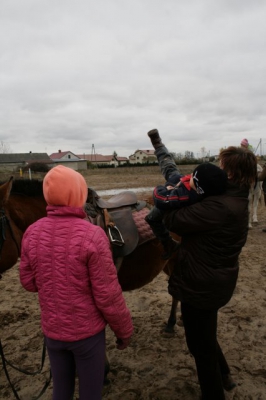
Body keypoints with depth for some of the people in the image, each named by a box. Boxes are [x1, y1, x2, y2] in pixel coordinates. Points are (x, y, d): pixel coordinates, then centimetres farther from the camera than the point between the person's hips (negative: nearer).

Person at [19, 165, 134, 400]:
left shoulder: (32, 233, -10)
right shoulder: (92, 235, -25)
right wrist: (124, 330, -4)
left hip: (51, 330, 5)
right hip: (87, 332, -4)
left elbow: (28, 283, 2)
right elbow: (107, 295, -19)